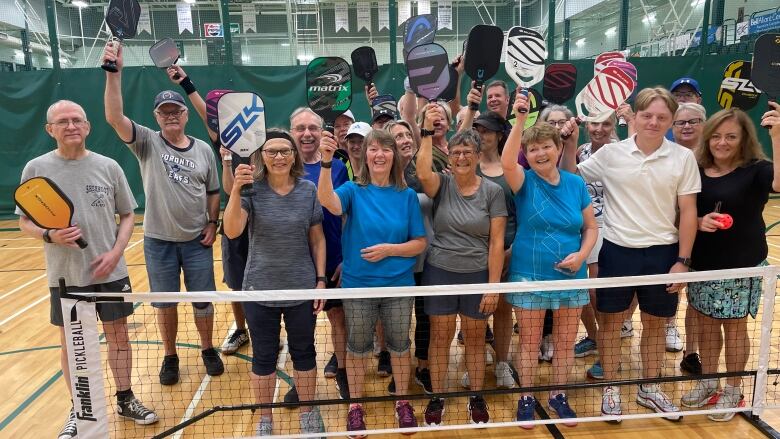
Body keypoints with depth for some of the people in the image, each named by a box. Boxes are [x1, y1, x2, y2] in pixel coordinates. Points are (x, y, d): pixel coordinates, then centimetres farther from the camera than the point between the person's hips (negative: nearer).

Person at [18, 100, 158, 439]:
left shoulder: (108, 167, -2)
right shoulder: (36, 169, -3)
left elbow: (127, 215, 4)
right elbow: (24, 222, 2)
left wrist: (116, 252, -10)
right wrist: (50, 235, -19)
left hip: (111, 272, 1)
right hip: (65, 276, 0)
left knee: (118, 336, 11)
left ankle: (125, 400, 30)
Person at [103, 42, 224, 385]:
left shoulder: (203, 149, 3)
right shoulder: (147, 142, -3)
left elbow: (213, 192, 10)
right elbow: (114, 117, -20)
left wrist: (213, 223, -1)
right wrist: (114, 73, -29)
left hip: (197, 240, 1)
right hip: (159, 241, -1)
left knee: (203, 301, 10)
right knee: (165, 304, 11)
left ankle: (208, 350, 30)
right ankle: (170, 357, 29)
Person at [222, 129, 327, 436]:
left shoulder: (308, 190, -4)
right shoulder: (252, 189, -9)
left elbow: (317, 238, 2)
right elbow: (232, 231, -21)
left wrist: (321, 279, -2)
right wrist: (236, 190, -33)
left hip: (302, 288, 1)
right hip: (260, 289, -1)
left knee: (304, 352, 15)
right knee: (263, 357, 12)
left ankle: (308, 413, 36)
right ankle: (265, 420, 32)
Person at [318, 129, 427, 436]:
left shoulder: (407, 195, -2)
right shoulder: (354, 191, -6)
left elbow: (419, 243, -1)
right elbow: (329, 202, -29)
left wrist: (389, 249, -17)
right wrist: (326, 161, -44)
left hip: (399, 286, 1)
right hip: (358, 285, 0)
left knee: (399, 347, 15)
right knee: (357, 349, 14)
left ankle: (402, 403, 36)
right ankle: (355, 407, 33)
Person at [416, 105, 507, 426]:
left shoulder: (492, 191, -4)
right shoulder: (442, 185, -2)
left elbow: (496, 242, -6)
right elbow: (422, 173, -27)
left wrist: (493, 286, -8)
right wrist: (428, 129, -27)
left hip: (478, 275, 0)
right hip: (440, 273, 1)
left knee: (475, 340, 13)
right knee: (440, 338, 10)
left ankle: (477, 398, 31)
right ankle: (437, 398, 26)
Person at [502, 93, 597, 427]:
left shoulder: (576, 184, 3)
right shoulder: (524, 182, -6)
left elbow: (591, 227, 7)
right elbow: (506, 162, -28)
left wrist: (581, 254, -11)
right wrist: (520, 120, -34)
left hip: (571, 276, 3)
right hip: (529, 275, -3)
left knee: (566, 340, 13)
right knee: (529, 341, 8)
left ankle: (558, 395, 33)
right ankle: (526, 397, 26)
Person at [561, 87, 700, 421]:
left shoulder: (683, 158, -3)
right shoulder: (611, 153, -4)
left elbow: (688, 212, 0)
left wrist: (682, 260, -3)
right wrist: (570, 144, -9)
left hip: (663, 251, 1)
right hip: (618, 250, -1)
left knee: (655, 324, 15)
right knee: (612, 321, 9)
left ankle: (649, 389, 35)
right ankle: (610, 389, 27)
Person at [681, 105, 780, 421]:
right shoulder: (696, 172, 1)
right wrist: (699, 222, -16)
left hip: (742, 265, -4)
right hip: (703, 264, 4)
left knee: (734, 326, 8)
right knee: (706, 324, 15)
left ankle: (733, 391, 26)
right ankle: (708, 383, 32)